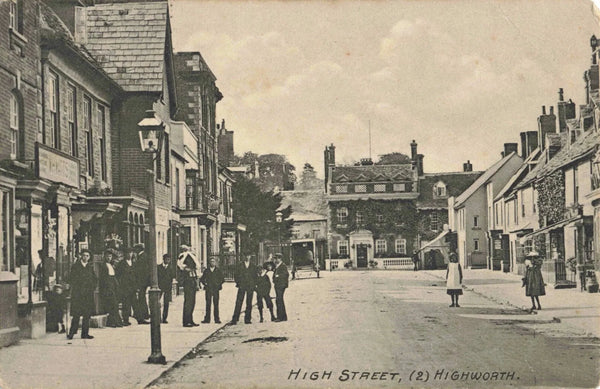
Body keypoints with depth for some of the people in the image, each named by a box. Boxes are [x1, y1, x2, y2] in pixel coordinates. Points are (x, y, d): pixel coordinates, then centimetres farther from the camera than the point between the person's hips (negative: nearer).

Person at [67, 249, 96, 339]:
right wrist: (77, 287, -7)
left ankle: (85, 334, 7)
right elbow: (71, 279, 1)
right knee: (76, 314, -9)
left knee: (87, 315, 2)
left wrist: (92, 288, 3)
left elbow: (94, 279, 18)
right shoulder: (75, 266, 4)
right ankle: (71, 333, -5)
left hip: (88, 294, 4)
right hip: (77, 294, -4)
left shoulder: (90, 267, 15)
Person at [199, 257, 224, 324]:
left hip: (216, 290, -1)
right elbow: (202, 279, 16)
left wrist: (219, 285, 1)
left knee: (216, 304, -2)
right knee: (208, 304, 0)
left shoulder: (218, 271, 8)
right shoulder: (206, 270, 9)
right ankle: (207, 319, 2)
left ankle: (217, 319, 1)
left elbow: (222, 279, 11)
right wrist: (205, 284, 3)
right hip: (208, 289, 1)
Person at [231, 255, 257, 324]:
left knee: (249, 304, 2)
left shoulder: (253, 267, 13)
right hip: (241, 287, -2)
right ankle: (234, 319, -8)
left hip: (250, 287, 2)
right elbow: (236, 275, 8)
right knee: (238, 303, -8)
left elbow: (255, 276, 16)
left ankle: (247, 319, 7)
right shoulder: (239, 265, 8)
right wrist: (238, 283, -3)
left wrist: (254, 284, 3)